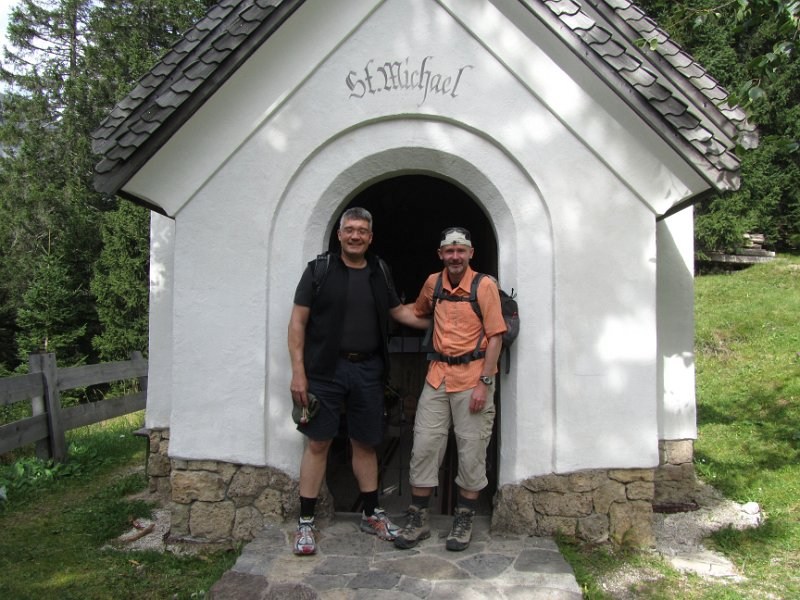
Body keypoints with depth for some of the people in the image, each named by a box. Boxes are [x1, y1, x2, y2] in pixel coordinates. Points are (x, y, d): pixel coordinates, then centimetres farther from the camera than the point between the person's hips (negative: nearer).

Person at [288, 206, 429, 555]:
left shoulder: (379, 272, 11)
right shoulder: (319, 269, -2)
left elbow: (399, 311, 21)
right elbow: (298, 321, -4)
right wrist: (298, 371, -10)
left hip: (368, 370, 4)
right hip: (326, 369, -3)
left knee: (365, 444, 13)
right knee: (318, 442, 0)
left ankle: (371, 514, 28)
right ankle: (305, 523, 12)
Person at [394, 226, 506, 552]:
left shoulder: (485, 285, -7)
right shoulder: (433, 282, 8)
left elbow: (495, 337, -9)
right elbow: (418, 311, 31)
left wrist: (484, 383, -14)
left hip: (472, 377, -4)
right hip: (437, 377, 5)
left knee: (471, 452, 4)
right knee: (424, 446, 5)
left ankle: (463, 522, 20)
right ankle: (418, 520, 18)